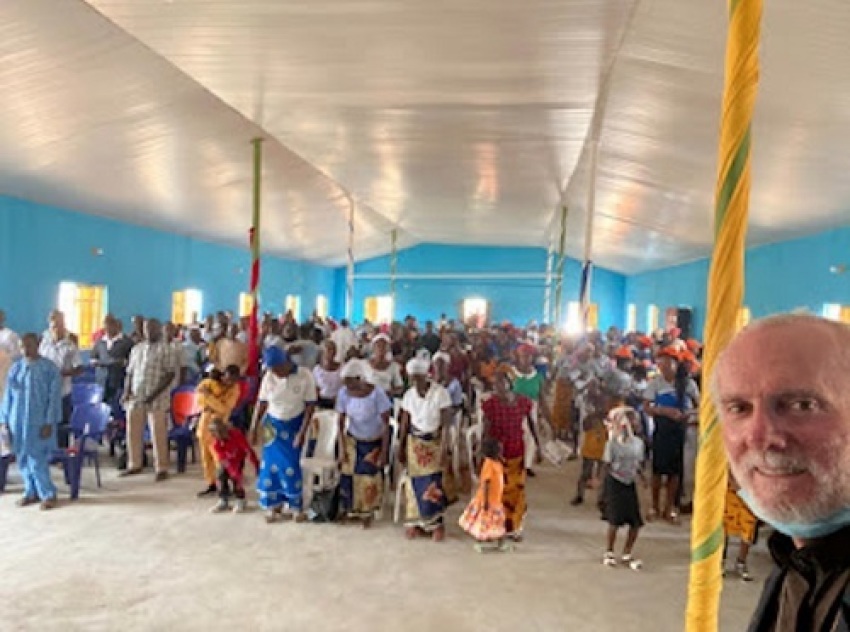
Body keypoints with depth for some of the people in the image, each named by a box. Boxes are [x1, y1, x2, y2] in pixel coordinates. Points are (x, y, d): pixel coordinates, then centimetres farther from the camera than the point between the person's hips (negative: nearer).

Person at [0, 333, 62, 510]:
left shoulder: (49, 368, -8)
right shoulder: (15, 367, 6)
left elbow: (54, 397, -9)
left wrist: (49, 423, -13)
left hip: (38, 421, -5)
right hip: (18, 421, 5)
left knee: (37, 460, -5)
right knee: (23, 460, 9)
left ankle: (48, 494, 9)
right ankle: (31, 492, 23)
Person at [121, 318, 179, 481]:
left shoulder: (166, 349, -4)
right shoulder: (136, 348, 14)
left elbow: (171, 374, -10)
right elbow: (130, 372, 17)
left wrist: (155, 393, -18)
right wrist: (126, 391, 2)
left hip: (157, 399, -6)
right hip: (135, 397, 6)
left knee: (158, 434, -3)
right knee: (132, 431, 10)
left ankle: (161, 468, 4)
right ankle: (134, 465, 24)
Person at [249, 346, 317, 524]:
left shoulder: (305, 376, -18)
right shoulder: (269, 377, -10)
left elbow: (310, 406, -13)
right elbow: (261, 403, -1)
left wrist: (301, 432, -16)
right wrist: (254, 429, 0)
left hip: (294, 426, -2)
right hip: (273, 425, 3)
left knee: (291, 466, -3)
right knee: (271, 465, 4)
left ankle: (296, 506, 13)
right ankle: (274, 506, 17)